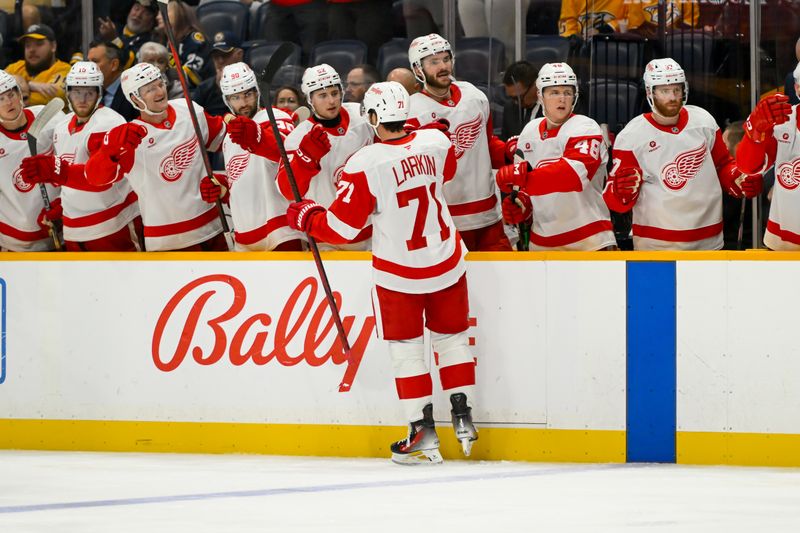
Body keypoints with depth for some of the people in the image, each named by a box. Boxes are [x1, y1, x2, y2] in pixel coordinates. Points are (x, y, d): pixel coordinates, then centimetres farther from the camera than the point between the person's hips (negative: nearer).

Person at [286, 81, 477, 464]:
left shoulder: (365, 164, -20)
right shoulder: (436, 142, -7)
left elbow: (341, 228, -15)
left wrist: (305, 216, 3)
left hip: (398, 273, -4)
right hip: (447, 262, 4)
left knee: (405, 348, 9)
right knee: (452, 337, 19)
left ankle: (423, 435, 6)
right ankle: (463, 418, 21)